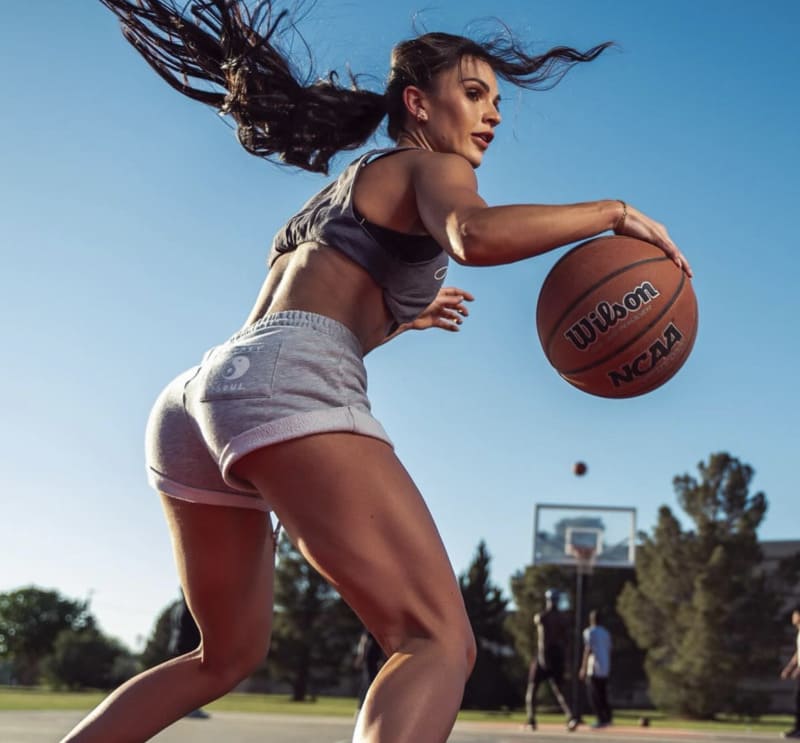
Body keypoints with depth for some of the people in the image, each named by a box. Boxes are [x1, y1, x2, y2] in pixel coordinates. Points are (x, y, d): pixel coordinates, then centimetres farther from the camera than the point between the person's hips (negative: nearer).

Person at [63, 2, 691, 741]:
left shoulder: (335, 198, 35)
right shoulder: (427, 167, 11)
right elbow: (476, 235, -14)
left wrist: (391, 317, 41)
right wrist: (612, 211, -1)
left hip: (194, 396, 9)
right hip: (288, 387, -9)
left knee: (229, 655, 26)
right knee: (440, 642, -19)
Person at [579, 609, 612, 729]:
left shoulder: (589, 632, -7)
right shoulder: (605, 632, 14)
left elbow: (588, 650, -14)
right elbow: (608, 651, 16)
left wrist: (583, 668, -14)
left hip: (594, 668, -7)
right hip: (605, 668, 7)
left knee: (594, 694, -5)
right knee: (603, 694, 13)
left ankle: (601, 720, -11)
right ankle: (607, 718, 12)